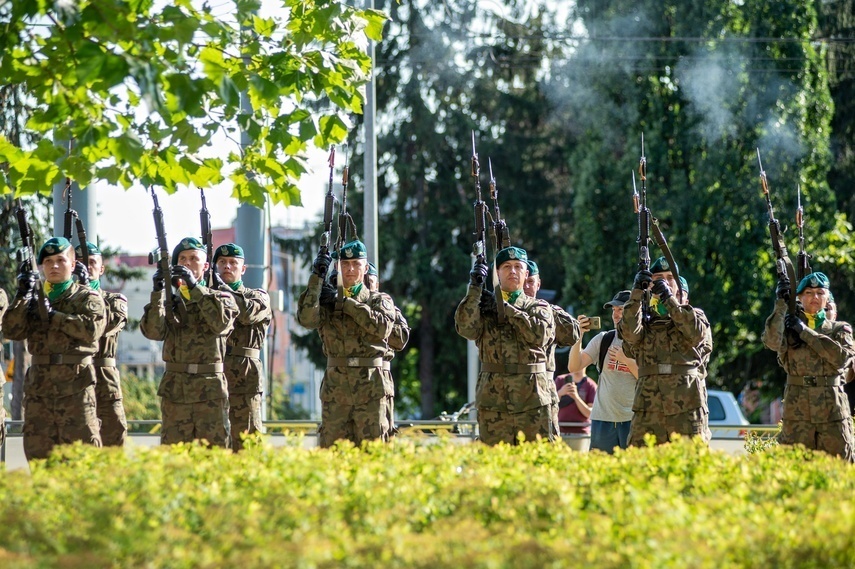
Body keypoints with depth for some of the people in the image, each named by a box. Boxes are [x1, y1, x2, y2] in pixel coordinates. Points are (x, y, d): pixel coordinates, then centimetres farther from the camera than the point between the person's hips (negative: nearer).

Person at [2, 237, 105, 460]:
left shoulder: (87, 297, 5)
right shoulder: (35, 297, 15)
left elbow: (92, 329, -14)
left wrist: (53, 315, -12)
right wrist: (23, 295, -7)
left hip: (75, 385, -4)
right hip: (39, 385, 4)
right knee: (36, 449, 6)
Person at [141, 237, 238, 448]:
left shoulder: (222, 298, 8)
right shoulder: (169, 301, 13)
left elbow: (221, 322, -14)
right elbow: (153, 331, -5)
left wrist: (195, 288, -20)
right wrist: (157, 292, -16)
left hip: (211, 390, -2)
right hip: (175, 389, 2)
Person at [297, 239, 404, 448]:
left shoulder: (380, 300, 11)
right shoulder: (327, 301, 13)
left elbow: (382, 326, -11)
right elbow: (307, 319, -8)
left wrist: (344, 303, -8)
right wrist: (316, 277, -10)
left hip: (372, 386, -2)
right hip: (336, 387, 2)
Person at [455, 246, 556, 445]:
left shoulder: (539, 307, 12)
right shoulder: (483, 304, 12)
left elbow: (540, 333, -9)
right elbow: (466, 328, -8)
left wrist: (507, 309, -8)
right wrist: (474, 288, -12)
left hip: (533, 398, 0)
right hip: (493, 398, 0)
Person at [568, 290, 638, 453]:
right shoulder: (603, 340, 8)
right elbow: (574, 367, 1)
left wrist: (626, 360, -11)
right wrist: (577, 336, -11)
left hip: (633, 421, -2)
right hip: (603, 419, 2)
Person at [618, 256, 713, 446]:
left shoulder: (695, 315, 17)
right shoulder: (645, 323, 19)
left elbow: (697, 334, -6)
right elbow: (630, 333, -3)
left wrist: (669, 299, -4)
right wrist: (637, 291, -7)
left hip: (687, 408, -1)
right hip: (648, 409, 1)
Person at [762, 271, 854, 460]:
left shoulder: (839, 329, 11)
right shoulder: (788, 325, 9)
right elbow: (772, 341, -14)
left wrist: (805, 332, -9)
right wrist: (781, 304, -15)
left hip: (832, 409, 1)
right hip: (798, 408, 0)